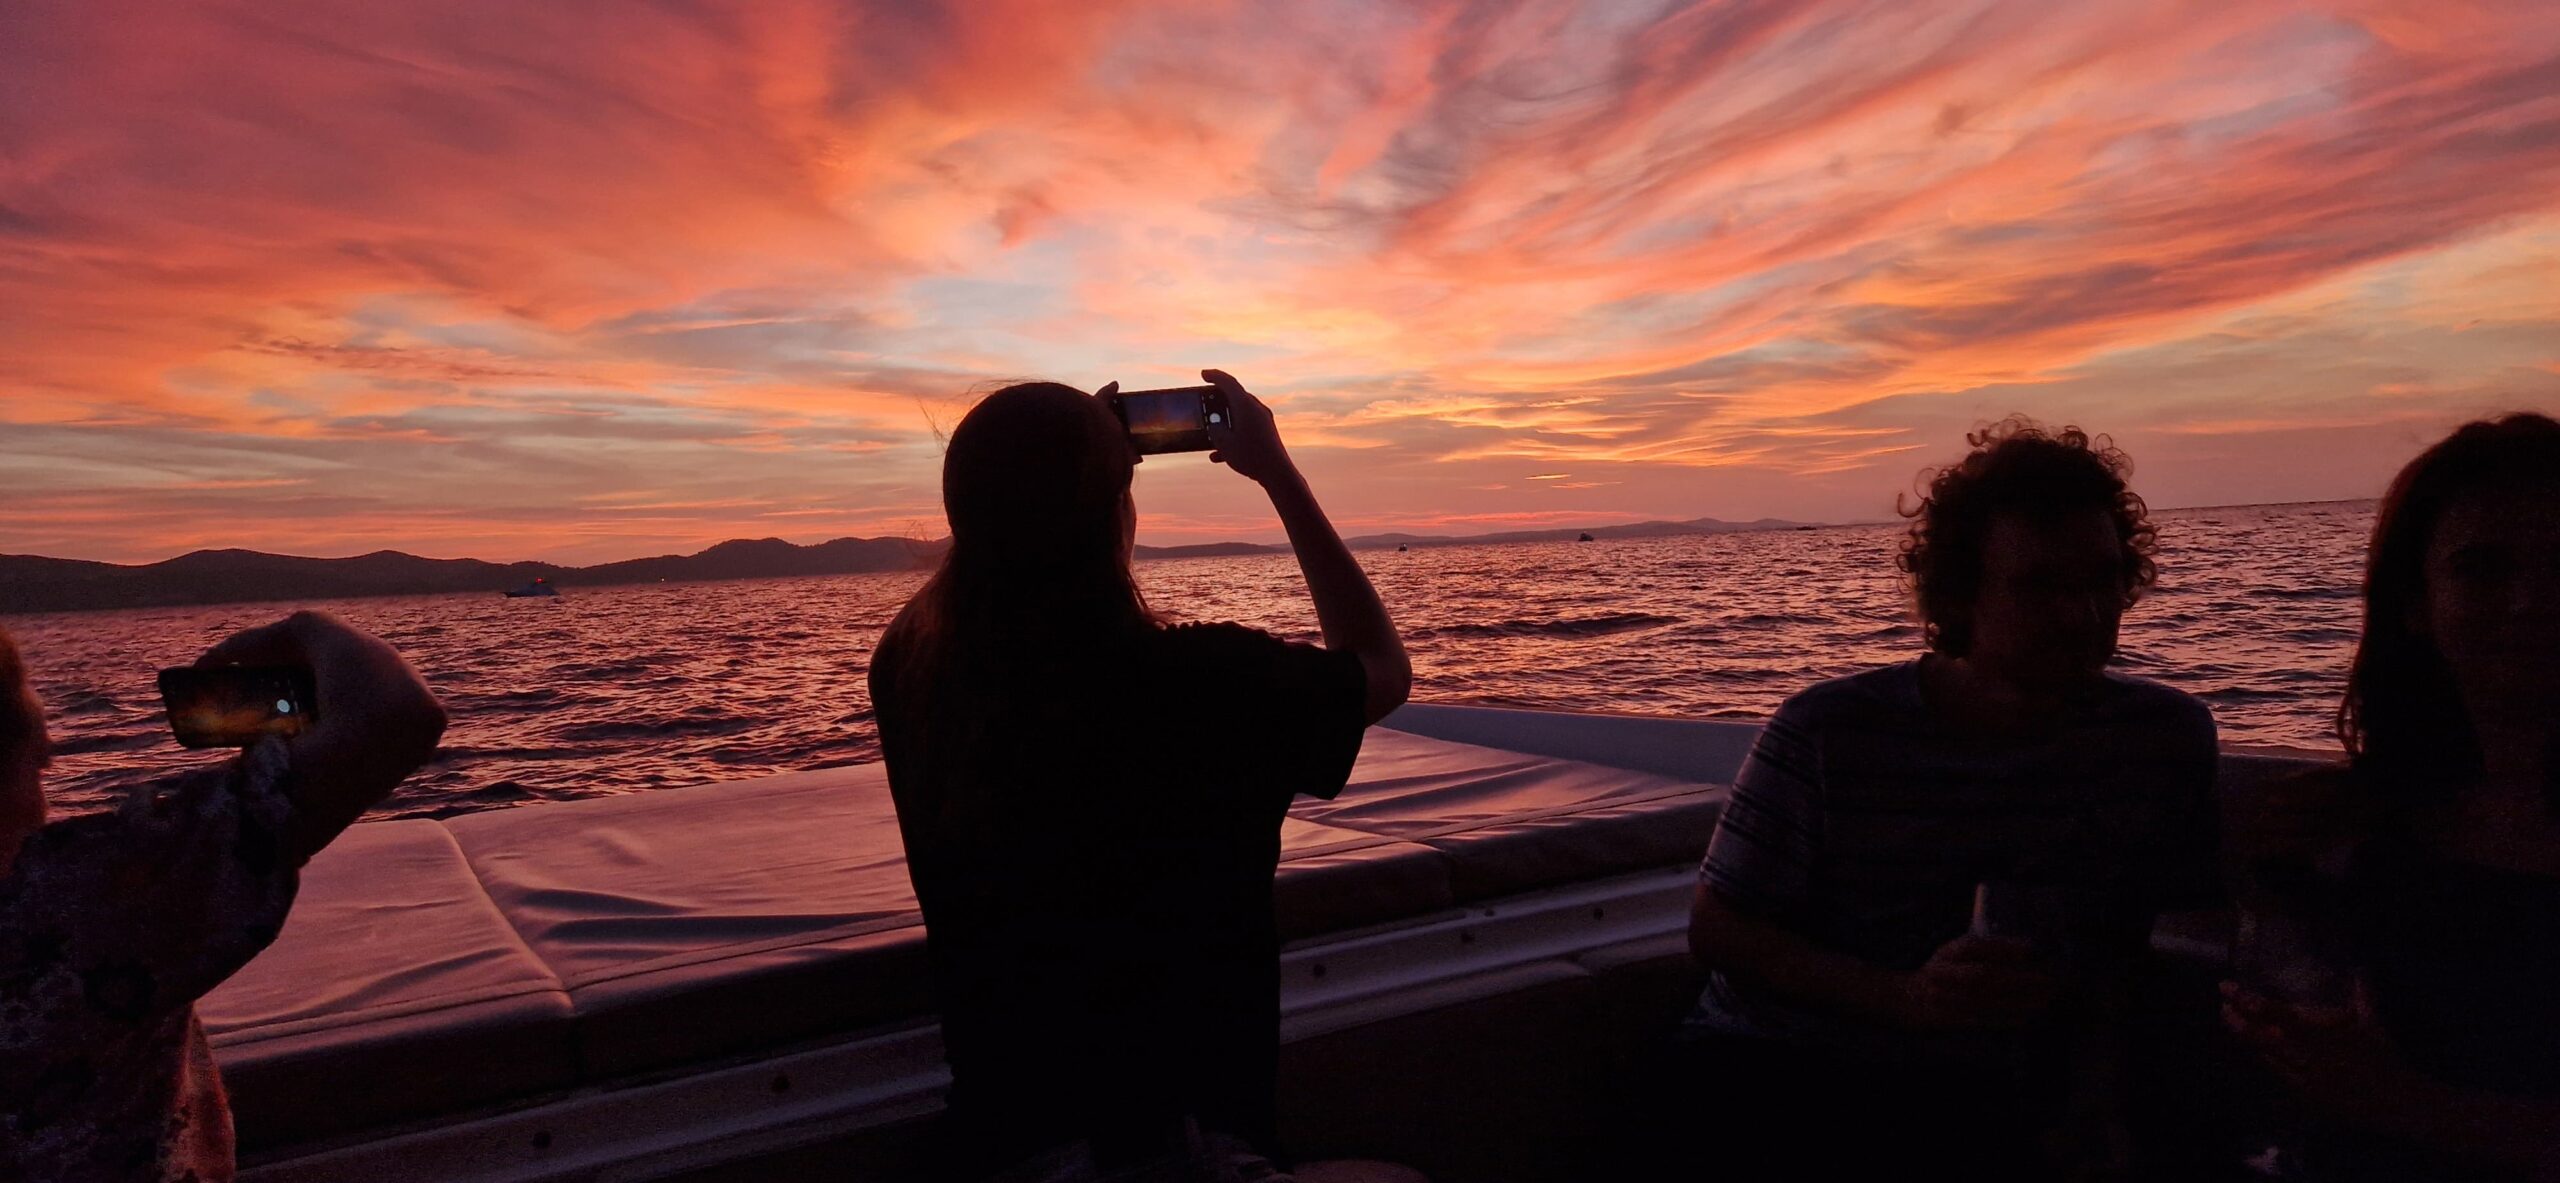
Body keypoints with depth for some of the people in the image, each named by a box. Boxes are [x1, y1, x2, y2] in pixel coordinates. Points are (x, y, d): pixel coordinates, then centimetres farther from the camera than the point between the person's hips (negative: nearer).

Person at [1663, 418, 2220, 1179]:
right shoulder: (1825, 733, -10)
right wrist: (1906, 998, -22)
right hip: (1783, 1073, -3)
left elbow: (2125, 940, 10)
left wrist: (2090, 1081, -7)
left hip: (1994, 1112, 3)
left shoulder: (2167, 737, 1)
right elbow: (1717, 930, -8)